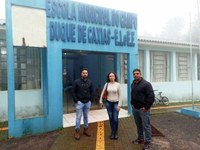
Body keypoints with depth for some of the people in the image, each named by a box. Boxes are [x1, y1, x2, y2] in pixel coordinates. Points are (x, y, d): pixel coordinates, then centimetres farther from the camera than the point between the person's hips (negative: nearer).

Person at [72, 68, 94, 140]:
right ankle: (77, 131, 13)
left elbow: (92, 91, 12)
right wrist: (76, 100, -10)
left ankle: (86, 129, 27)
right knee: (78, 117, 1)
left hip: (87, 102, 4)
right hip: (79, 102, -3)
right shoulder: (76, 82, -6)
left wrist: (90, 99, 2)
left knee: (86, 116, 14)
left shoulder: (90, 82, 4)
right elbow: (73, 92, -5)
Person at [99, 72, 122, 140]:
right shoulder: (107, 84, -1)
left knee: (115, 119, -3)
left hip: (115, 103, -2)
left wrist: (119, 105, -10)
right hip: (108, 103, 2)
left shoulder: (118, 84, -8)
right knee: (111, 118, 10)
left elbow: (120, 95, -7)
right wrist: (100, 101, 7)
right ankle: (112, 132, 26)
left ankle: (115, 133, 20)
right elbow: (102, 93, 8)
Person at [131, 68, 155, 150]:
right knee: (138, 125, 18)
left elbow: (151, 97, -16)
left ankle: (147, 142, 16)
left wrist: (146, 107, -17)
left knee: (146, 126, 2)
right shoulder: (132, 84, 9)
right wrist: (132, 104, 13)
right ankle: (140, 138, 33)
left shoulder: (146, 84, -14)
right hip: (135, 108, 7)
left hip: (143, 109, -7)